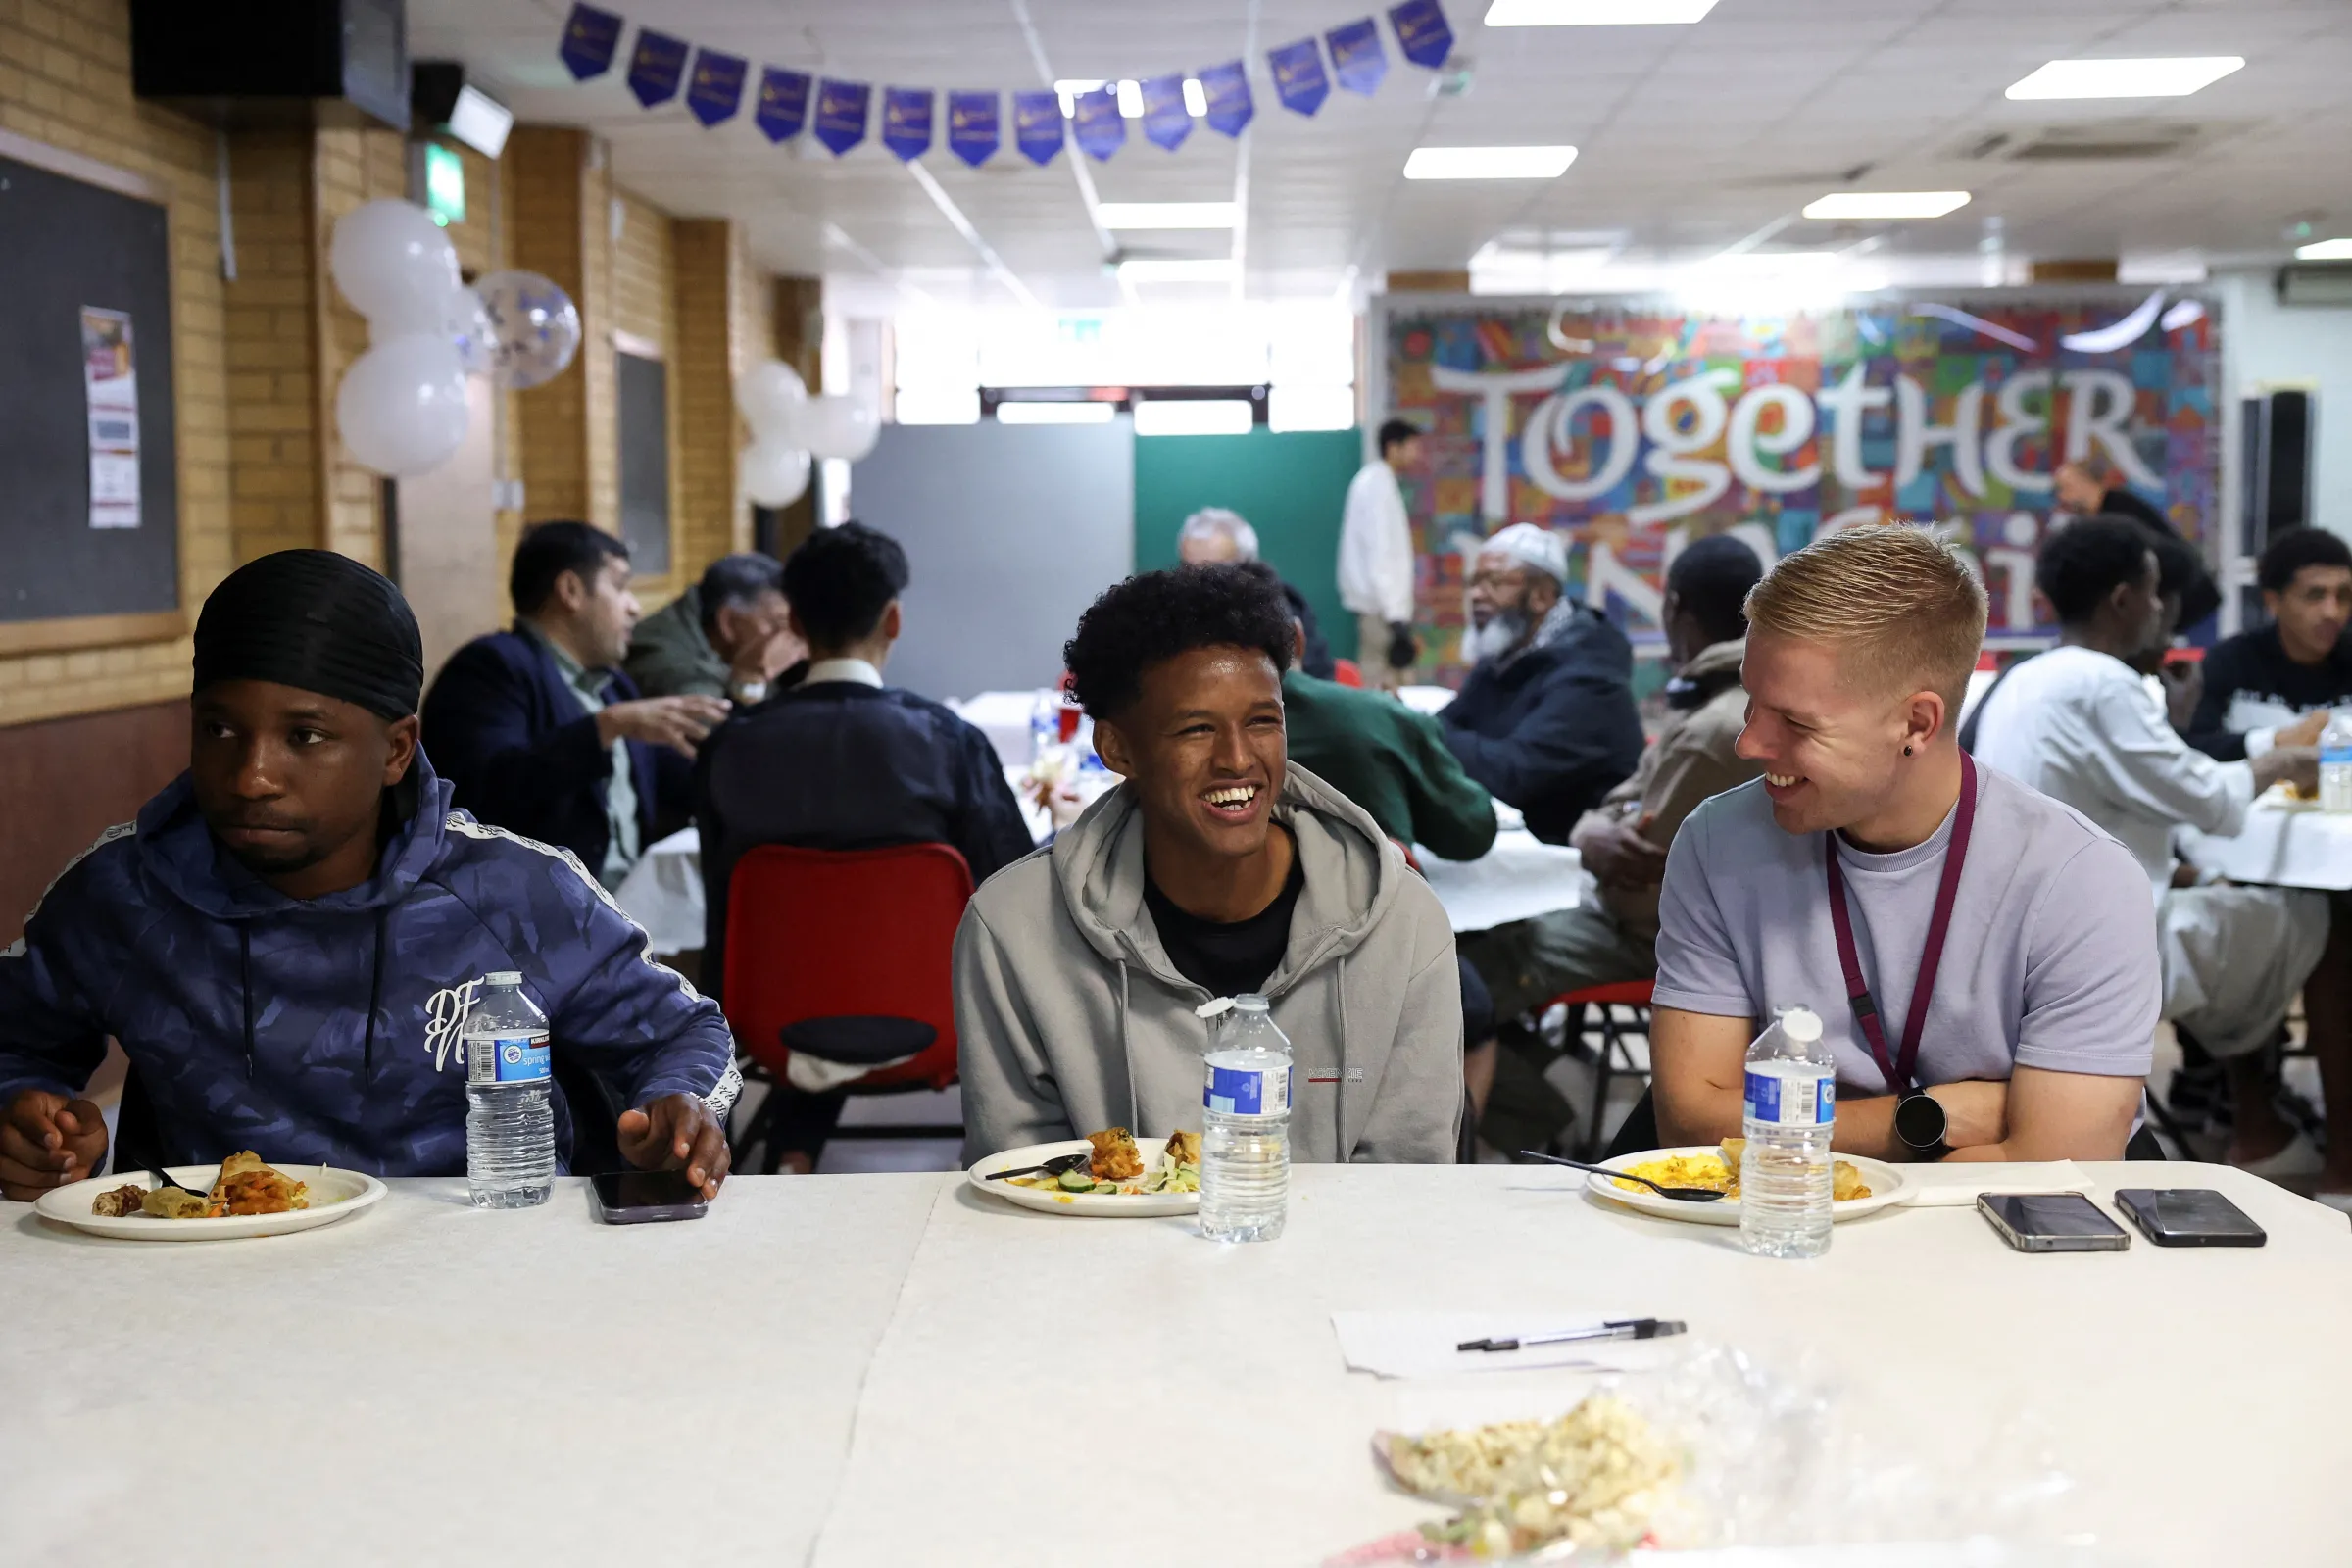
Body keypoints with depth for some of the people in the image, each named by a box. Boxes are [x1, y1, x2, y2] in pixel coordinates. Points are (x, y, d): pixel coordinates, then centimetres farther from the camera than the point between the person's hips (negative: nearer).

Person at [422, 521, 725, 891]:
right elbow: (486, 786, -20)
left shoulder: (614, 686, 21)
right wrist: (609, 725, -22)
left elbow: (684, 787, 22)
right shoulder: (494, 665, -4)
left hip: (631, 899, 8)